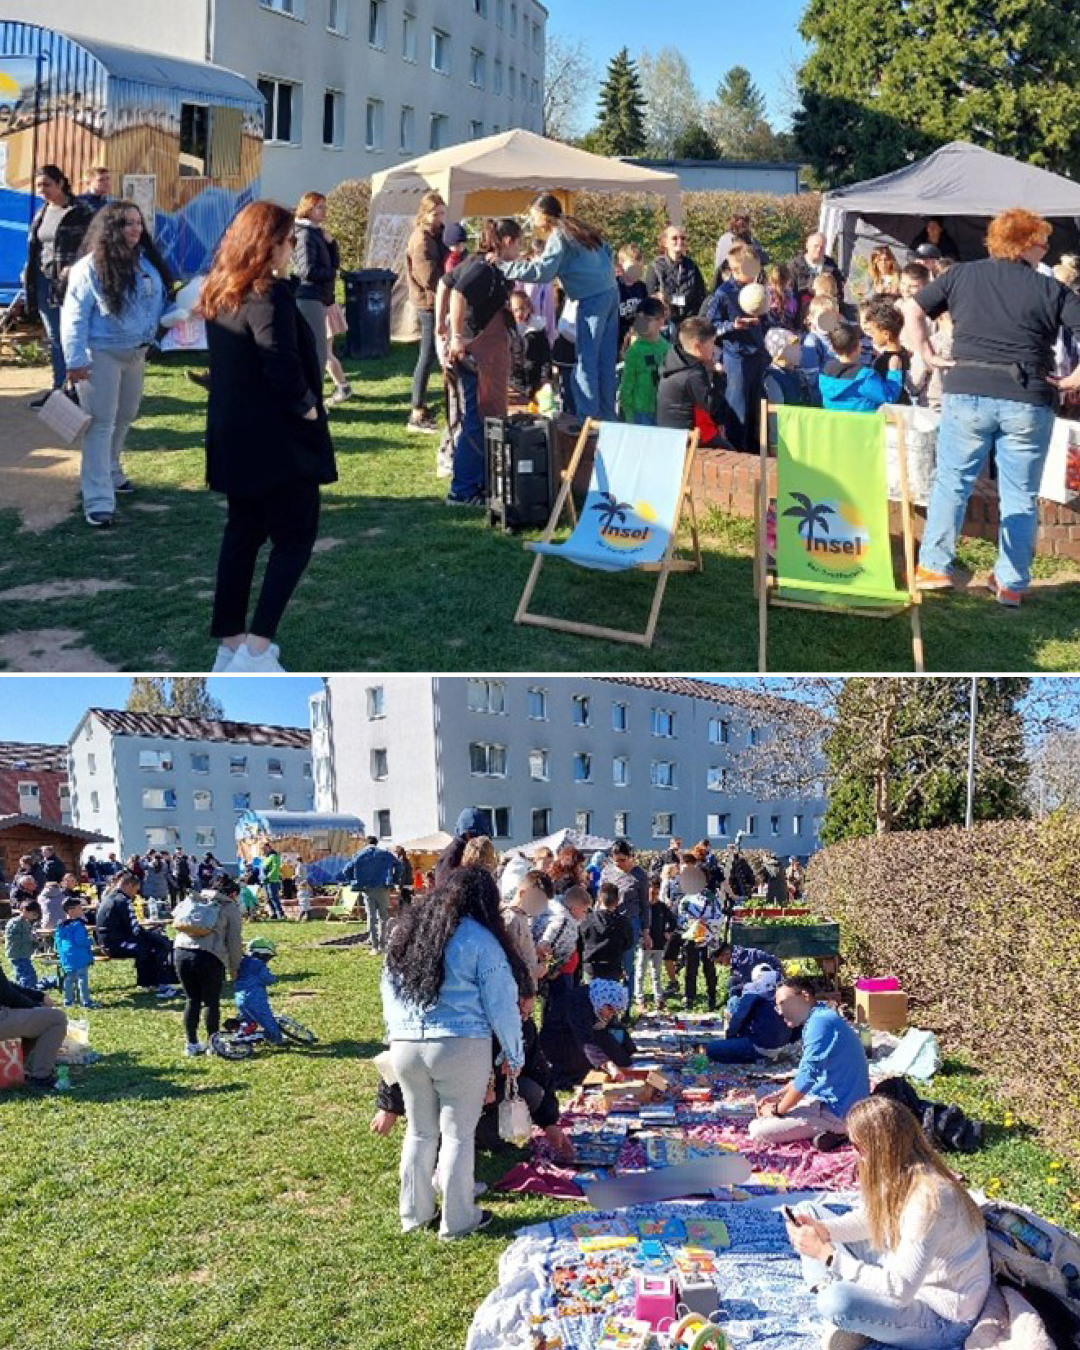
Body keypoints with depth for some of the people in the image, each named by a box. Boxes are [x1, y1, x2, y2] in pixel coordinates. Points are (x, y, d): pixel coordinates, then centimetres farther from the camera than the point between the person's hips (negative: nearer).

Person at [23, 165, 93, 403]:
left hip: (70, 283, -7)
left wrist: (75, 268, -22)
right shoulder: (41, 213, 15)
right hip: (45, 283, 7)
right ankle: (59, 388, 17)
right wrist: (28, 273, 10)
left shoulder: (80, 211, -7)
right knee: (54, 339, 10)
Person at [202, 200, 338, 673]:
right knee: (294, 538, -1)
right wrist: (307, 406, -9)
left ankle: (230, 643, 18)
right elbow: (282, 367, -25)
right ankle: (255, 651, -8)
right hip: (277, 439, -9)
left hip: (234, 437, 9)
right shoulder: (269, 294, -18)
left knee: (243, 533, 15)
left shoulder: (219, 293, 10)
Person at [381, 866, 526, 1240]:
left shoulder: (407, 930, 9)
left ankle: (414, 1213, 27)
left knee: (420, 1132, 18)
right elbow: (501, 1005, -5)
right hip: (460, 1048, -5)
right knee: (458, 1135, 6)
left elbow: (389, 992, 17)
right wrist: (514, 1055, 5)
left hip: (405, 1045, 5)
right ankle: (457, 1221, 15)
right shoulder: (480, 939, -9)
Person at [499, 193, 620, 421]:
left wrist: (504, 266, -14)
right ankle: (607, 416, 14)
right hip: (611, 292, 9)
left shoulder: (559, 235, -7)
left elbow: (543, 272, -17)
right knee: (606, 359, 10)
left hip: (593, 299, -9)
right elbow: (607, 252, 22)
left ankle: (587, 419, -6)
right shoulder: (579, 229, 19)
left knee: (586, 360, -6)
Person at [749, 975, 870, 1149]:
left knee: (757, 1131, -16)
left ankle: (833, 1133, -9)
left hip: (837, 1112, -11)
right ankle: (826, 1130, 8)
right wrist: (778, 1095, 15)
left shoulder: (820, 1021, -20)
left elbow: (807, 1076, -23)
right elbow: (808, 1073, 25)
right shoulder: (819, 1019, 13)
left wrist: (777, 1109, -10)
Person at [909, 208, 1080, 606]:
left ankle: (933, 569, 13)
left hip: (967, 393, 1)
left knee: (951, 483, 13)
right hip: (1028, 400, -1)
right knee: (1020, 495, 8)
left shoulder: (962, 275, 8)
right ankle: (1011, 583, 13)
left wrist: (927, 354, 12)